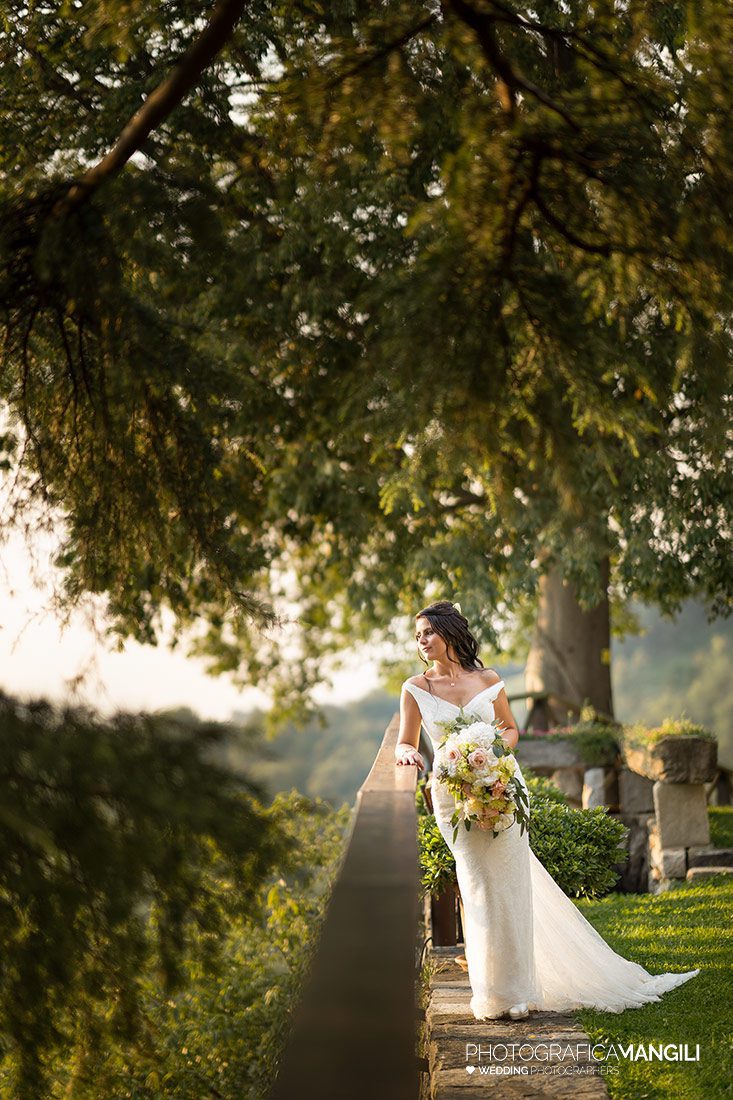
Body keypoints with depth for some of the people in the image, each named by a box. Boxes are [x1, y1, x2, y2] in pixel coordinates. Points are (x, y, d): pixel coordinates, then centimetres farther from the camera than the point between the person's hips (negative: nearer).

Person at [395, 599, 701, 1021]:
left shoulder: (488, 681, 3)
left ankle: (515, 988, 8)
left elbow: (511, 729, 13)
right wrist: (407, 753, -19)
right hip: (453, 795, 0)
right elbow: (405, 744, 4)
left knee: (510, 883, -2)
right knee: (480, 885, -3)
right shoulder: (416, 689, 2)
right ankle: (495, 991, 8)